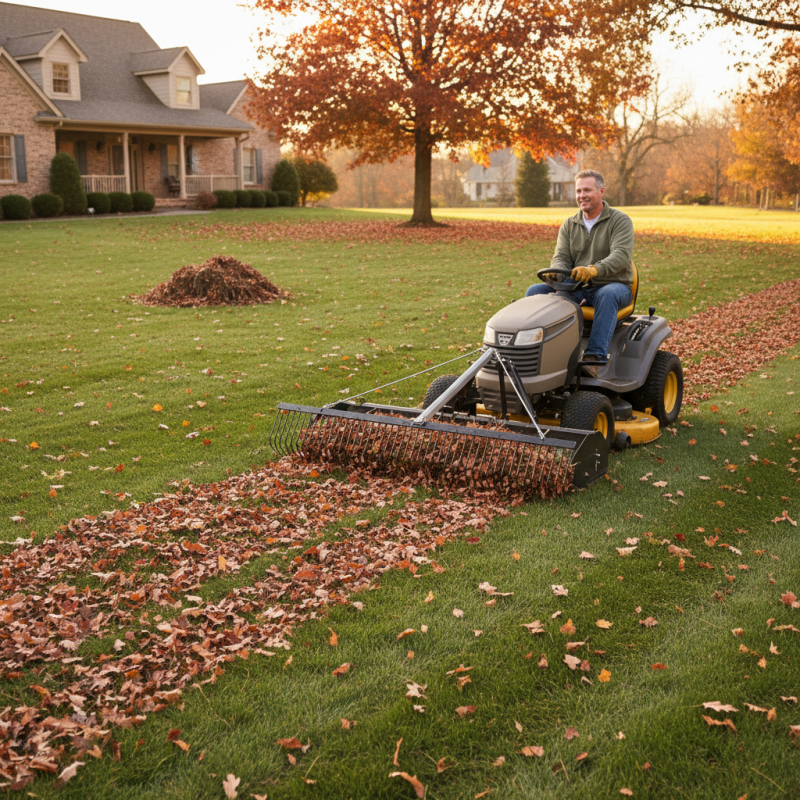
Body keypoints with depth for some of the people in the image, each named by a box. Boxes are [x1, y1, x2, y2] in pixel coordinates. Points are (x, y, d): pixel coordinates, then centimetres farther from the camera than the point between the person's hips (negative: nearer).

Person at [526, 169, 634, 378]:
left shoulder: (620, 221, -3)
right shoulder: (569, 225, 12)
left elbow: (621, 255, -20)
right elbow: (561, 258, 2)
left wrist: (594, 269, -41)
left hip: (613, 285, -4)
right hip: (577, 288, 5)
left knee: (607, 295, -40)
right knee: (535, 291, -16)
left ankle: (594, 357, -49)